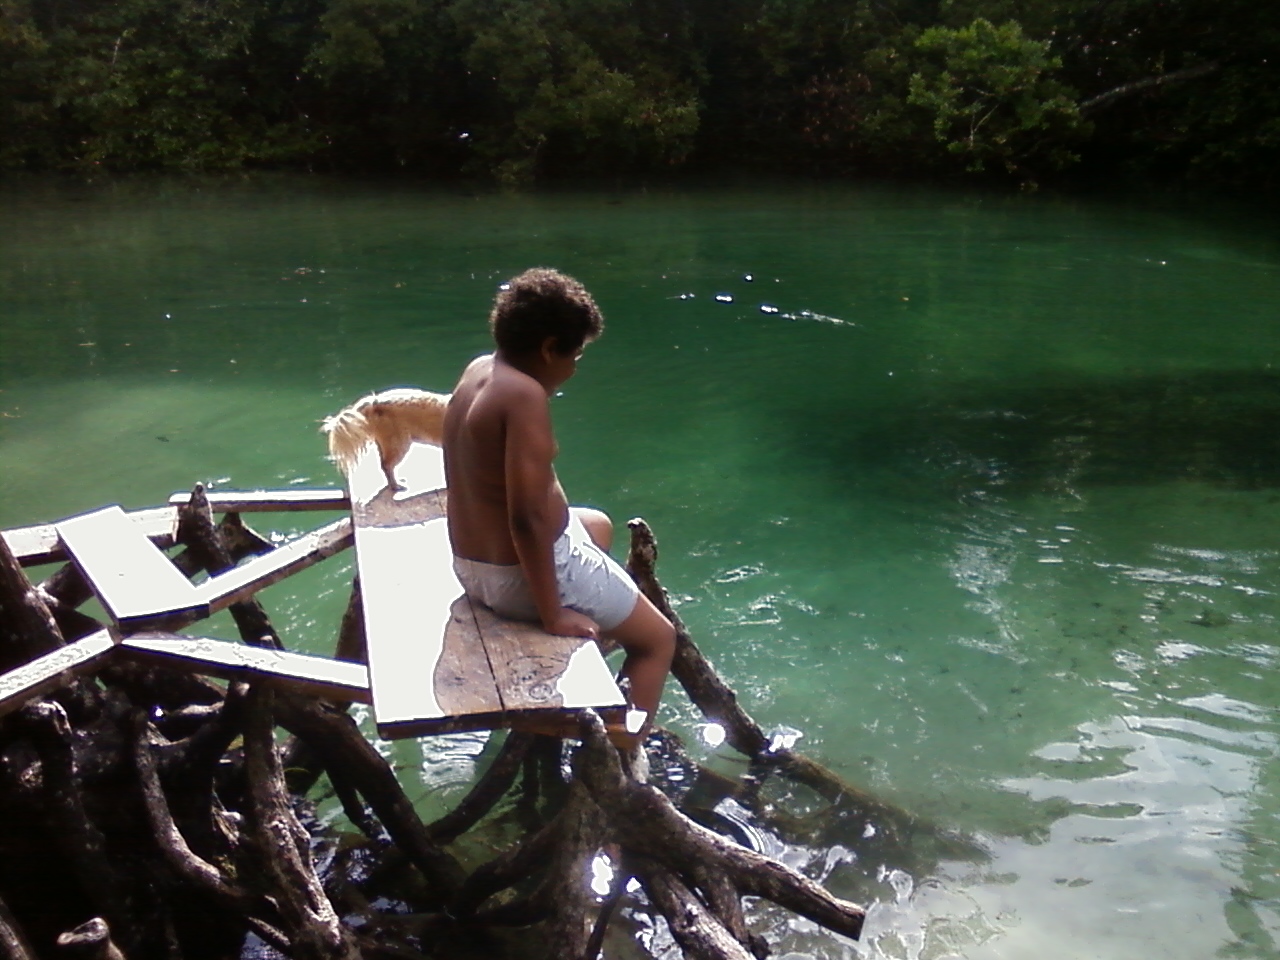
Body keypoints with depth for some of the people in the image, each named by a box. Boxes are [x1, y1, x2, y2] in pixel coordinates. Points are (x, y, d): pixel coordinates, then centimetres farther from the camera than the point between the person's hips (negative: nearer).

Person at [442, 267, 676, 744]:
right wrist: (552, 616, -23)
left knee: (597, 525, 36)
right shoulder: (525, 395, -26)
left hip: (472, 563, 9)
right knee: (658, 639, 8)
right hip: (520, 574, -9)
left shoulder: (478, 369, 2)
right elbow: (527, 516, -30)